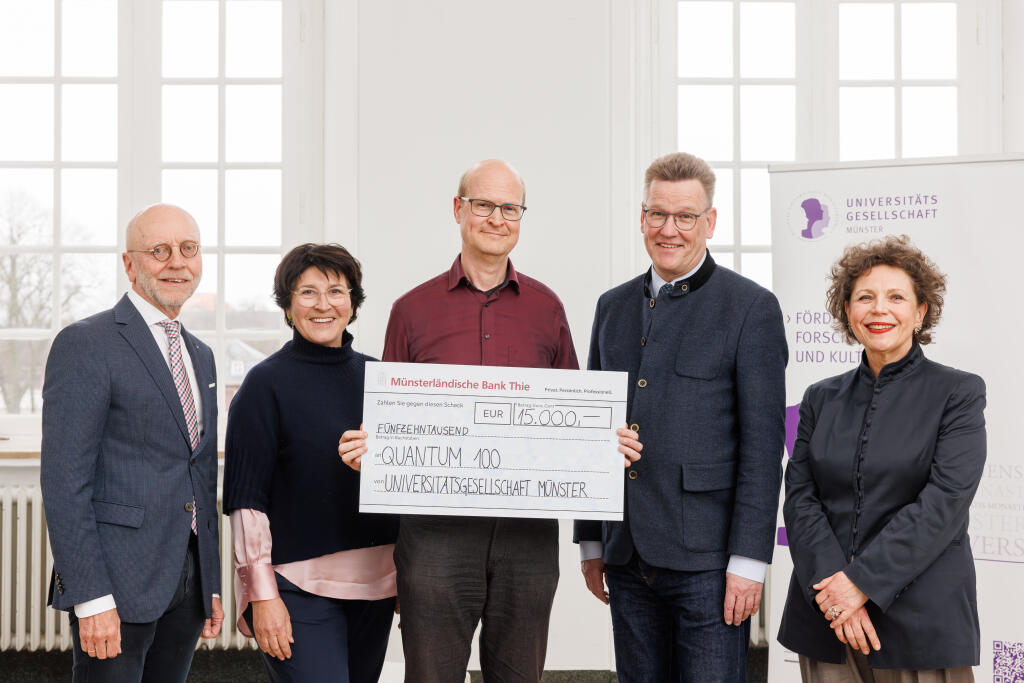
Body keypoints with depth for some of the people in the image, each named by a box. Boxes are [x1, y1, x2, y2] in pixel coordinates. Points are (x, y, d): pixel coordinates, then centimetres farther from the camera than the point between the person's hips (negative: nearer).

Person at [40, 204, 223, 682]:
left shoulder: (200, 355, 17)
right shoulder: (85, 344, -8)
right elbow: (64, 482, -14)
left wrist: (212, 586, 17)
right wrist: (91, 598, -19)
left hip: (188, 582, 7)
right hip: (117, 587, -7)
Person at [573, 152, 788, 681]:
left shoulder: (751, 308, -3)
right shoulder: (613, 306, 14)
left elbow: (763, 443, -8)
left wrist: (748, 559, -13)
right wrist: (591, 541, 14)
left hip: (707, 558, -5)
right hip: (628, 558, 5)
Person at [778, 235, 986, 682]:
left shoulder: (959, 393, -1)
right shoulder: (821, 398, 11)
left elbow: (945, 501, -11)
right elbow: (799, 497, 3)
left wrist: (863, 582, -16)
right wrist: (832, 584, -13)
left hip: (921, 623, -3)